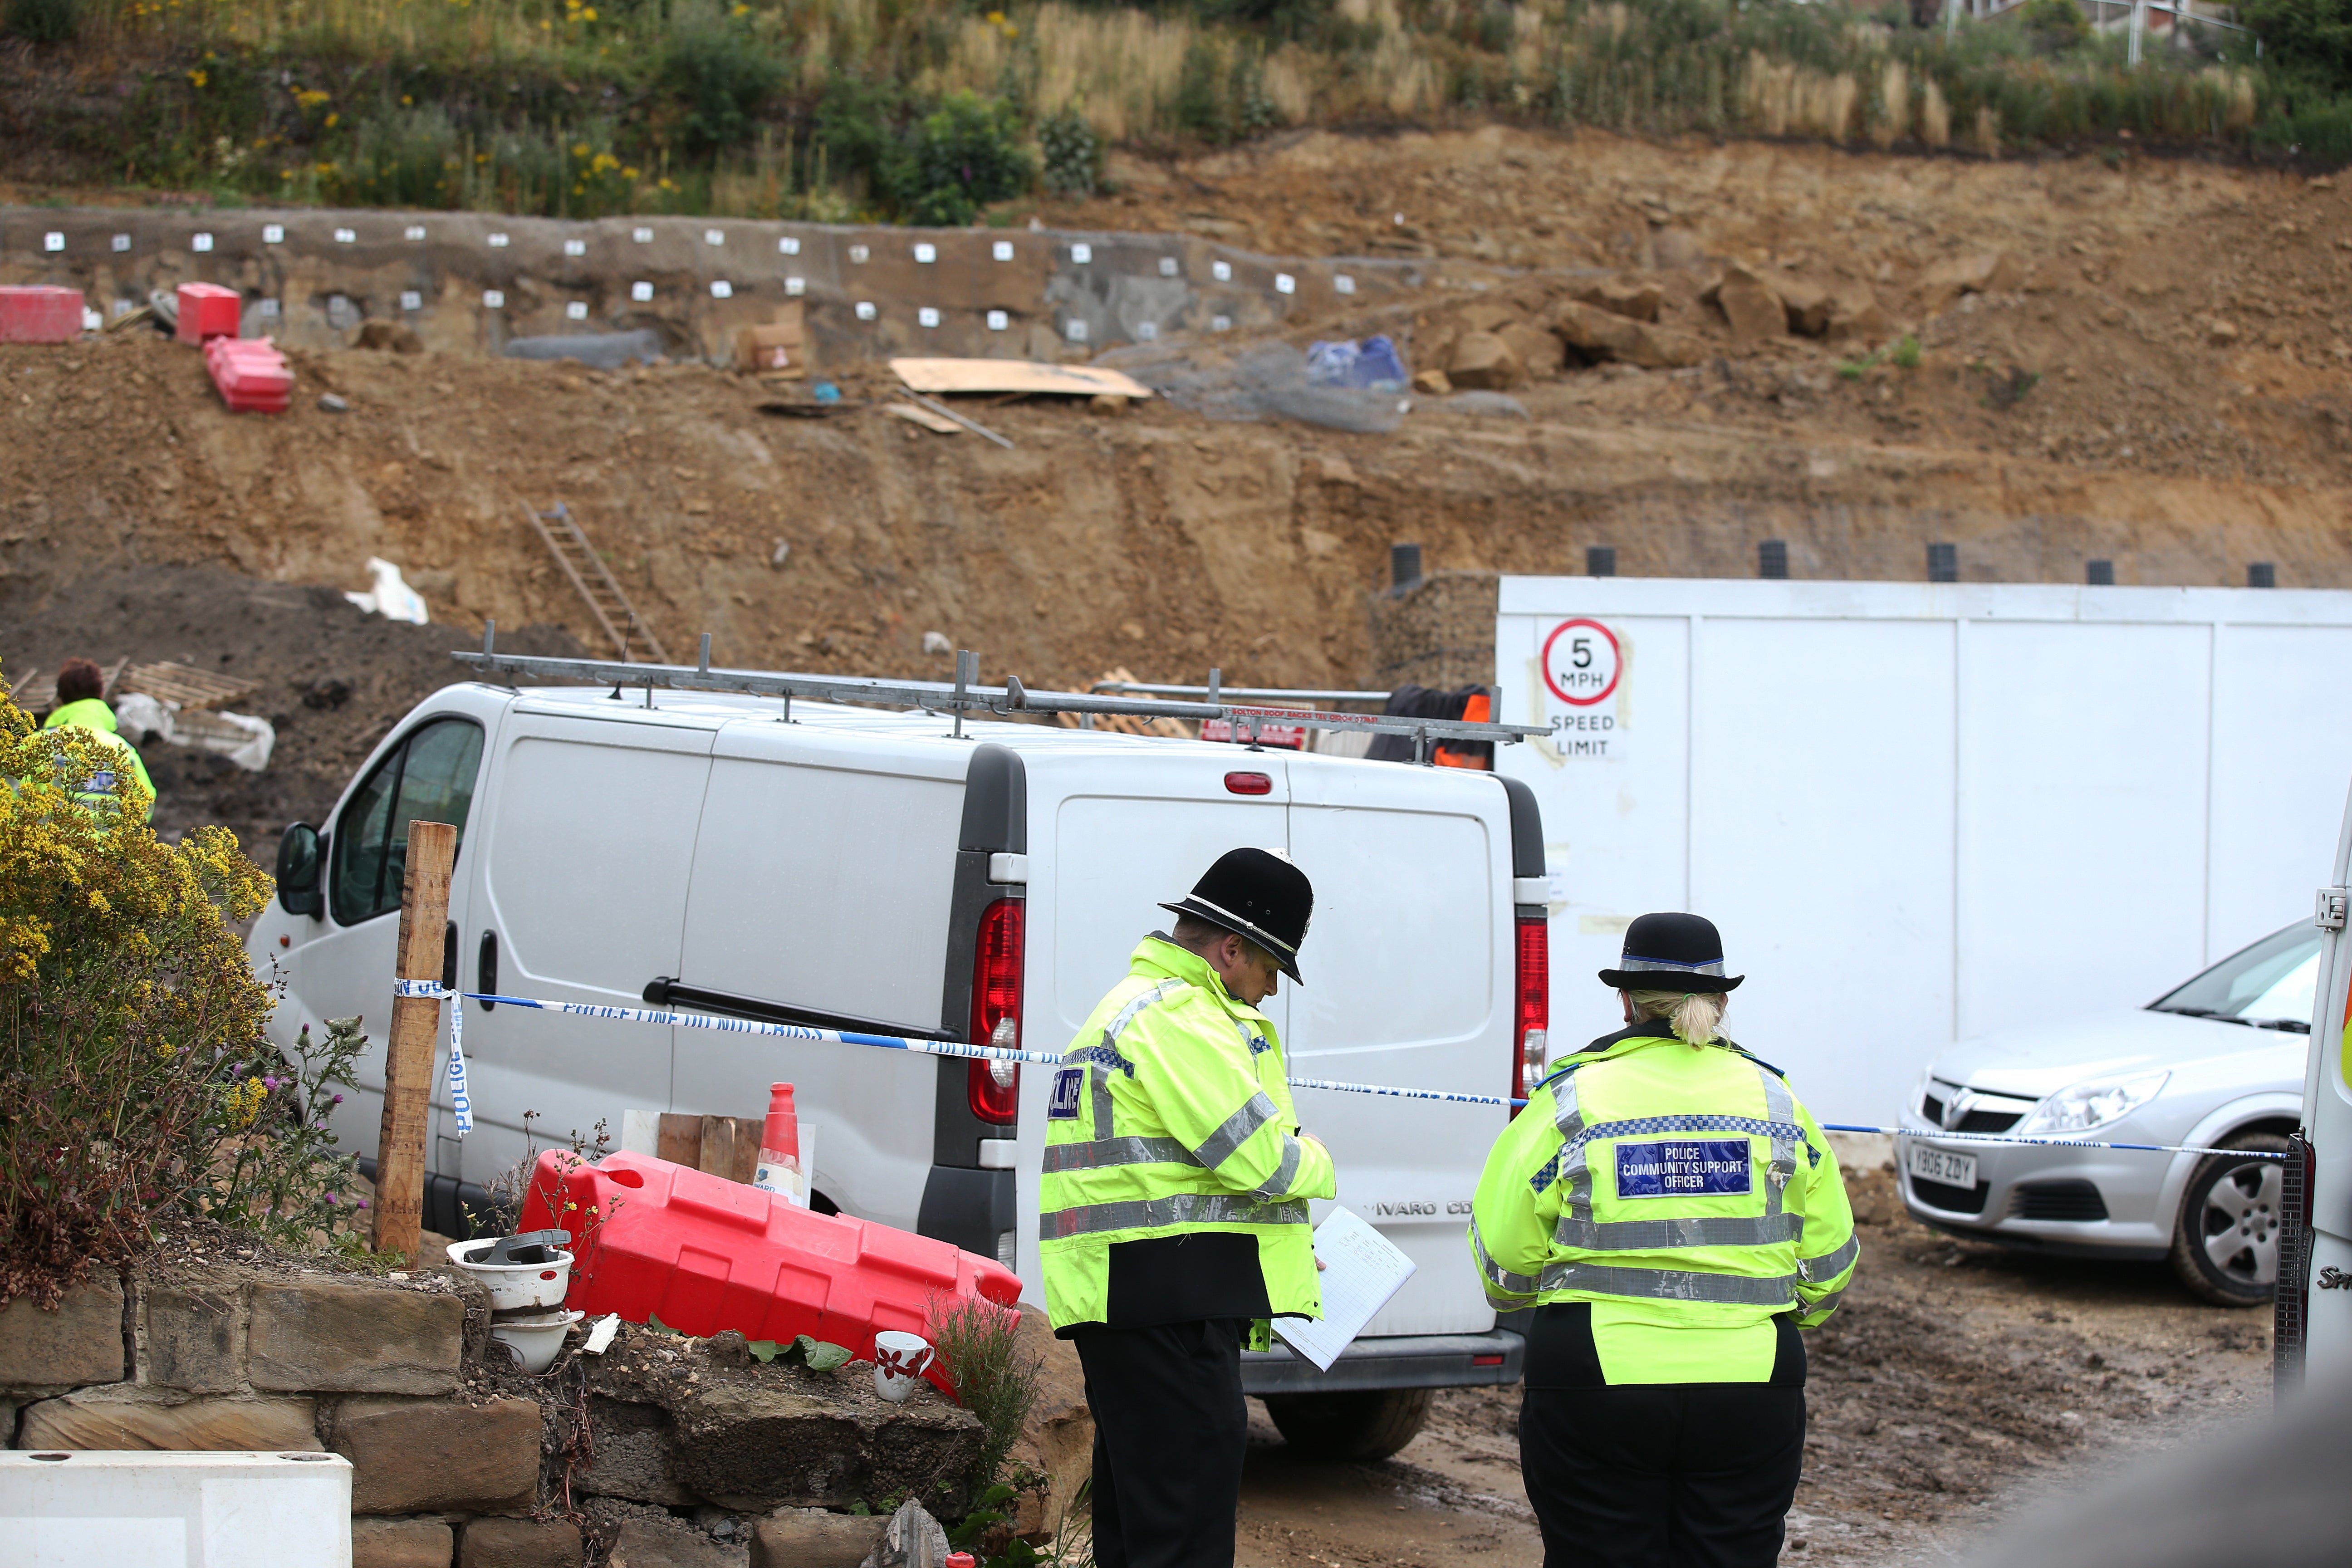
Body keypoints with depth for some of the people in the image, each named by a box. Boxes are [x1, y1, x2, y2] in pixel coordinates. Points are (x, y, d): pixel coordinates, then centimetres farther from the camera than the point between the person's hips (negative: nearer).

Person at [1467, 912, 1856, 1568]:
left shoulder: (1568, 1100, -1)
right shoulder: (1775, 1098, 7)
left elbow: (1503, 1253, 0)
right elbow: (1828, 1256, 12)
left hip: (1597, 1386, -2)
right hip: (1750, 1387, 2)